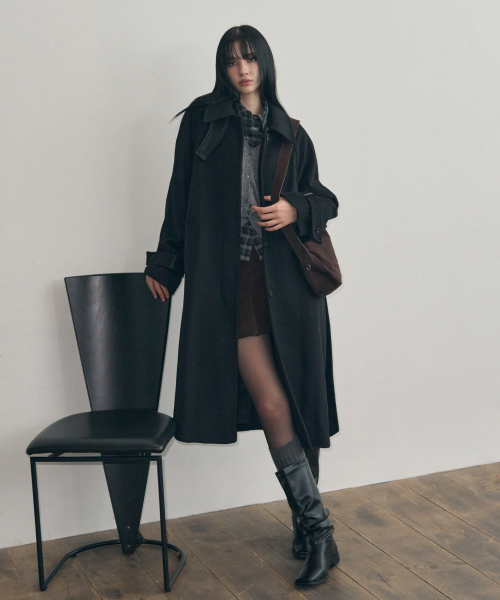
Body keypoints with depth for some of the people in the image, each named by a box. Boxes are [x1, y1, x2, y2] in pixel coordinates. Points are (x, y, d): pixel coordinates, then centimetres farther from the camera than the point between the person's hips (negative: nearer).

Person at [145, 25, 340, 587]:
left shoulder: (289, 133, 13)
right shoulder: (202, 119, 8)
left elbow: (322, 198, 17)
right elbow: (181, 198, 12)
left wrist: (295, 209, -5)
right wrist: (165, 266, 15)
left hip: (288, 280, 2)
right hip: (230, 281, -2)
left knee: (296, 404, 2)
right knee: (271, 404, -10)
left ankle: (307, 523, 16)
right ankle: (317, 528, 0)